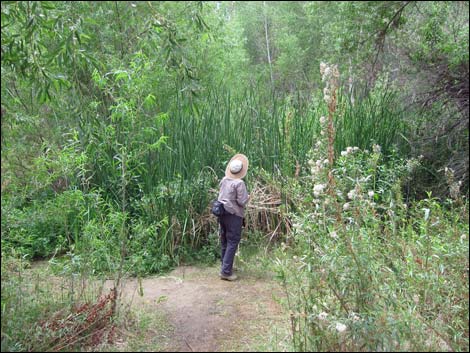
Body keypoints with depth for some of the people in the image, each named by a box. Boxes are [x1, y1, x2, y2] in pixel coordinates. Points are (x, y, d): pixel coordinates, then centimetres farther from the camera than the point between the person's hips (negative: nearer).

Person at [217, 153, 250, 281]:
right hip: (233, 215, -7)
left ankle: (226, 265, 30)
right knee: (233, 242, -2)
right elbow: (242, 202, -16)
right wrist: (248, 197, 3)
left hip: (222, 213, 7)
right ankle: (226, 271, -5)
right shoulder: (239, 183, -16)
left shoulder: (223, 180, 5)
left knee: (224, 241, 17)